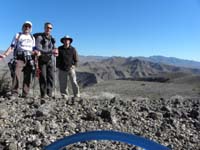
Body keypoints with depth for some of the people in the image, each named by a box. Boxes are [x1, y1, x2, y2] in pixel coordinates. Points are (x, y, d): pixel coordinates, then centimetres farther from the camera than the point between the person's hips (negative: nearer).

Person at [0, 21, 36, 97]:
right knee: (16, 74, -18)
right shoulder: (18, 35, 14)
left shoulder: (32, 38, 22)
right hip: (19, 58, -2)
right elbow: (12, 47, 5)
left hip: (29, 59, 3)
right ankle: (14, 94, -15)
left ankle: (25, 95, 1)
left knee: (27, 77, -2)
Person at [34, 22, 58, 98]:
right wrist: (51, 51, -30)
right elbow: (38, 50, -22)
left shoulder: (52, 39, 10)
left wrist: (55, 52, -10)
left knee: (50, 77, 0)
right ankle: (43, 94, 0)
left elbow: (54, 48, 15)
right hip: (41, 60, -5)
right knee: (43, 77, -7)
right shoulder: (39, 37, -9)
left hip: (49, 60, 5)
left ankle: (49, 94, 5)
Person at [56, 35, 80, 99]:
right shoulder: (59, 49, 7)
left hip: (70, 69, -2)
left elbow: (76, 60, 8)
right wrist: (58, 66, 7)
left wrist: (73, 66, -4)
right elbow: (57, 59, 14)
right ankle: (65, 96, 14)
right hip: (62, 69, 2)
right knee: (63, 84, 3)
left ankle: (77, 95, 1)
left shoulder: (73, 49, 3)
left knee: (74, 82, -8)